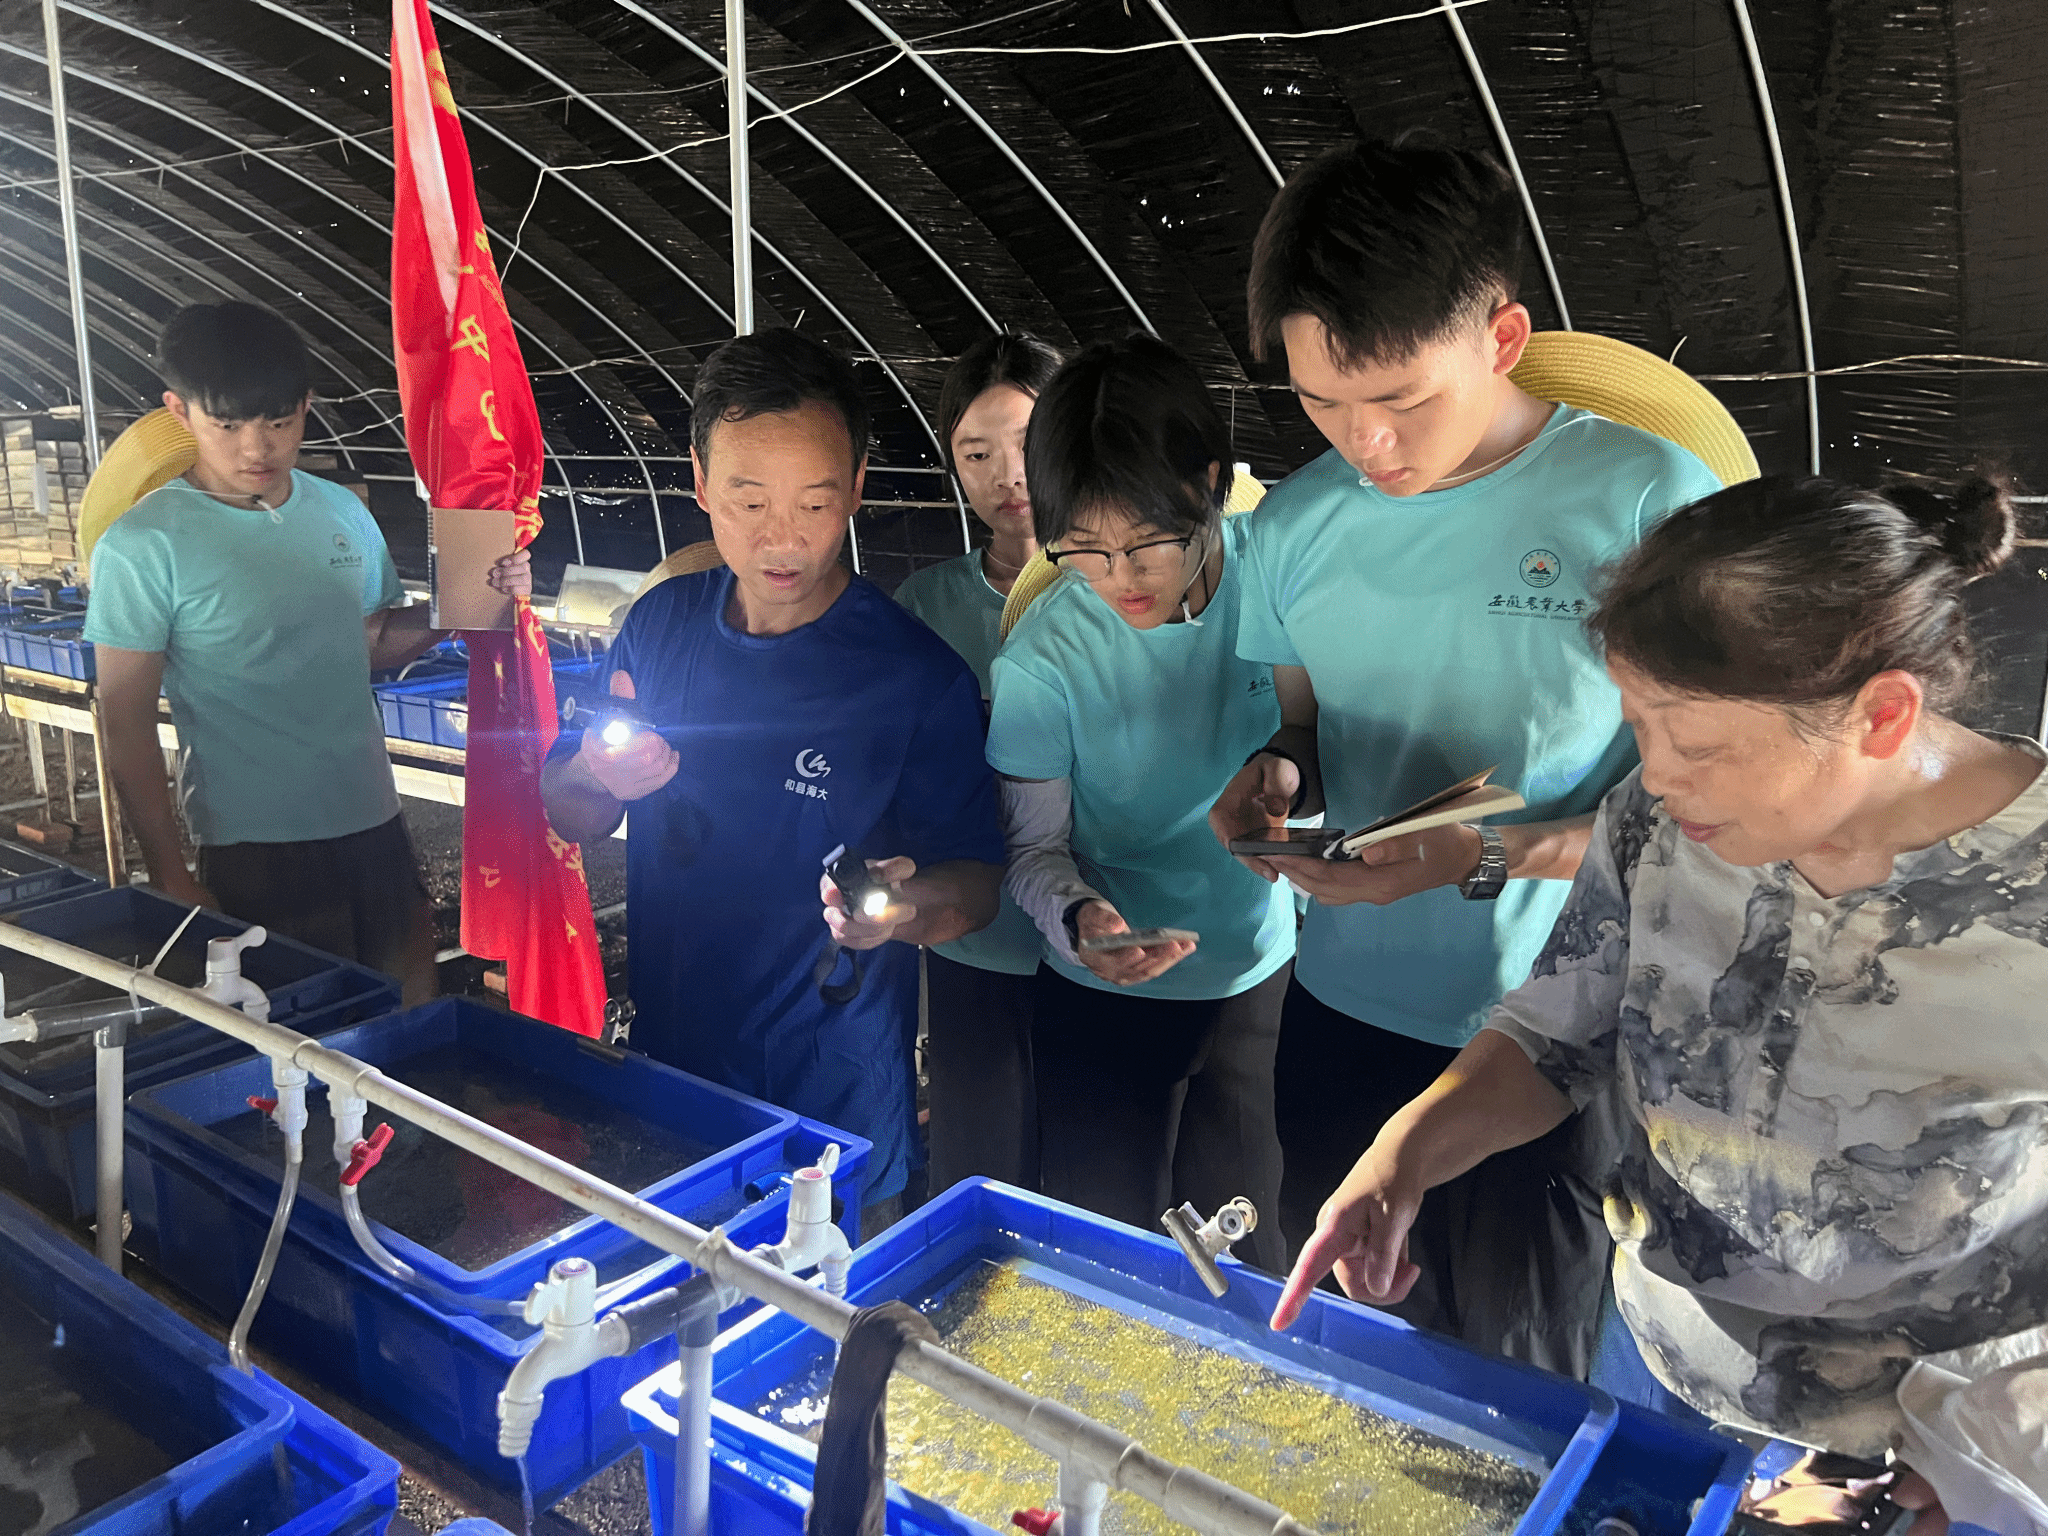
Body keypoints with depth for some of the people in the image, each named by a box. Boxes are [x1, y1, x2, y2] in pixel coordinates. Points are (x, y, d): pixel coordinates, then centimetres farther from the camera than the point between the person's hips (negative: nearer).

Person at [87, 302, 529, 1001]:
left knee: (413, 1013, 14)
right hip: (256, 848, -5)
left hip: (374, 822, 5)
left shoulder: (343, 512, 5)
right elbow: (128, 726, -7)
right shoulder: (145, 546, -10)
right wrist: (170, 875, -9)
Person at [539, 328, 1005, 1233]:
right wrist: (596, 776, -18)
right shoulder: (661, 623, -3)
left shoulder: (919, 677, -17)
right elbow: (568, 819, 6)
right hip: (665, 1082, 4)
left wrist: (907, 908, -34)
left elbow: (977, 883, -11)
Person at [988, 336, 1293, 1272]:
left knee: (1241, 1244, 18)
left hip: (1265, 971, 2)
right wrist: (1077, 915, -31)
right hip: (1103, 987, -1)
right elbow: (1035, 844, -10)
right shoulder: (1041, 657, -20)